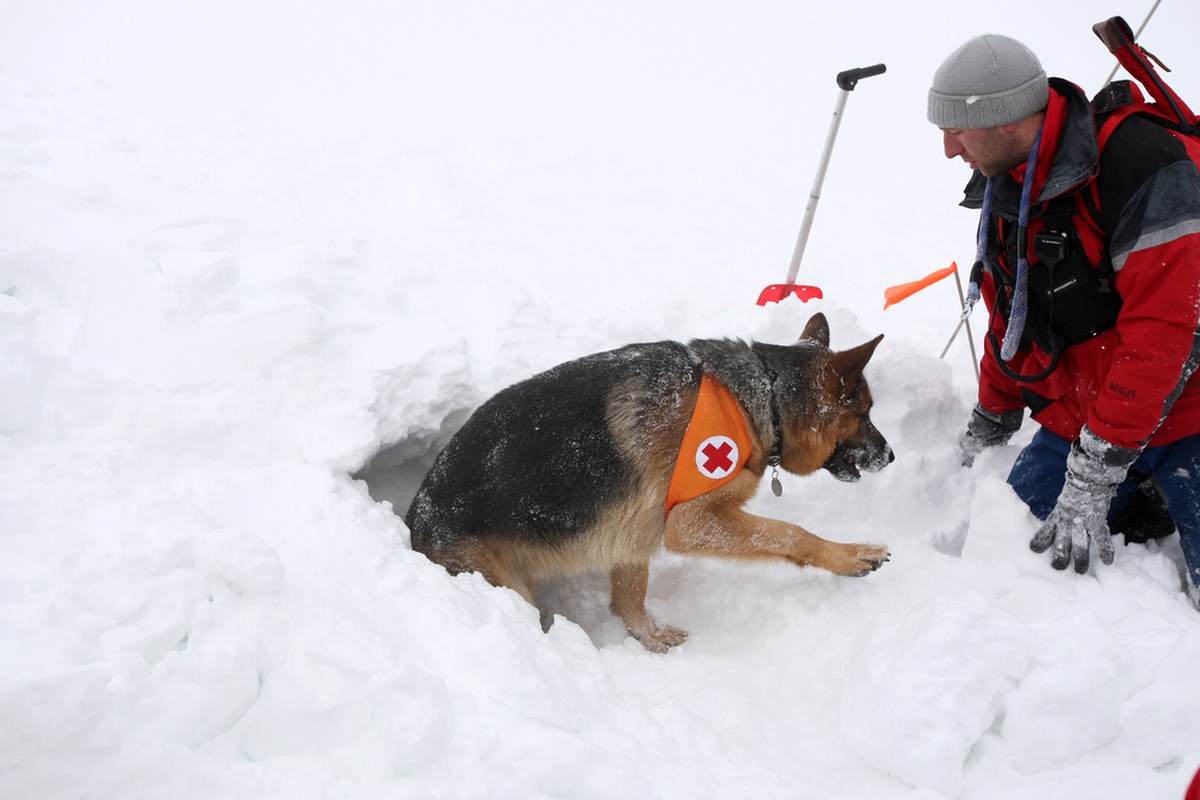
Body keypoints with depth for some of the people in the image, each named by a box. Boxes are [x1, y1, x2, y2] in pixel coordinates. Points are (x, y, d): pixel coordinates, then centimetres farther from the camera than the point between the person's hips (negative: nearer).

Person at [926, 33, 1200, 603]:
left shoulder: (1141, 166, -22)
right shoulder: (1002, 194, 4)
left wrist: (1092, 480, -29)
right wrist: (988, 428, 21)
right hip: (1076, 422, 7)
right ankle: (1146, 506, 13)